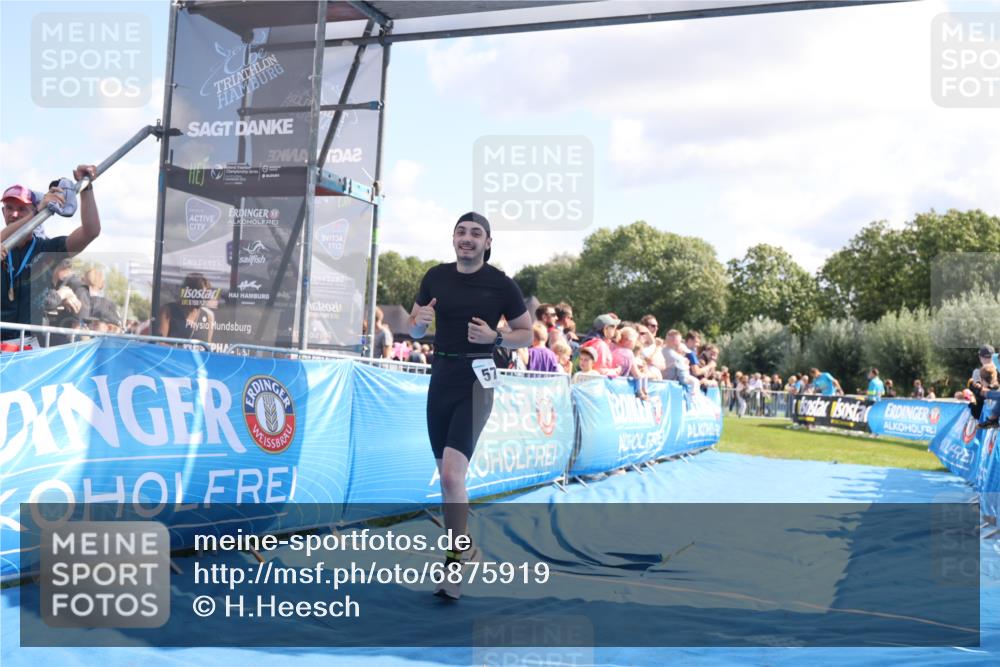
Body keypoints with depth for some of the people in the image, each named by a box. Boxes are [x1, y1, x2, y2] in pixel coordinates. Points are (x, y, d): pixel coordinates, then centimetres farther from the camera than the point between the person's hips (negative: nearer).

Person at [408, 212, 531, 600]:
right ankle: (463, 546, 30)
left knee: (452, 474, -17)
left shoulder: (501, 284, -5)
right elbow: (415, 331, 16)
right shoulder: (436, 277, 7)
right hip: (441, 375, 5)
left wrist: (494, 338, -15)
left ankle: (455, 561, -4)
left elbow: (526, 335, 3)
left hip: (476, 379, -5)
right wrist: (420, 320, -8)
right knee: (447, 476, 12)